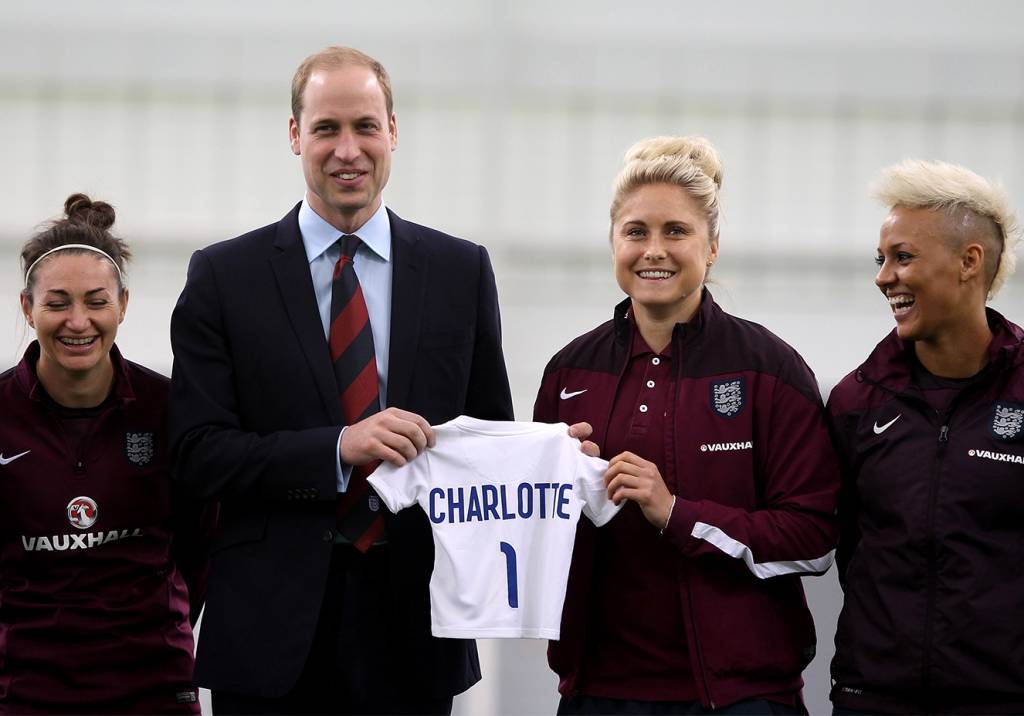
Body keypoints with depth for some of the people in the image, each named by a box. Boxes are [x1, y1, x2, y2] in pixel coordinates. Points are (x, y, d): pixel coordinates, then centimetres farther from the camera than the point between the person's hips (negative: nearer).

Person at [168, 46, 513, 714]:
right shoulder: (224, 277, 2)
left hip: (413, 626, 2)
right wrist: (340, 447, -19)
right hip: (273, 630, -2)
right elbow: (200, 454, -5)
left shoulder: (462, 271, 8)